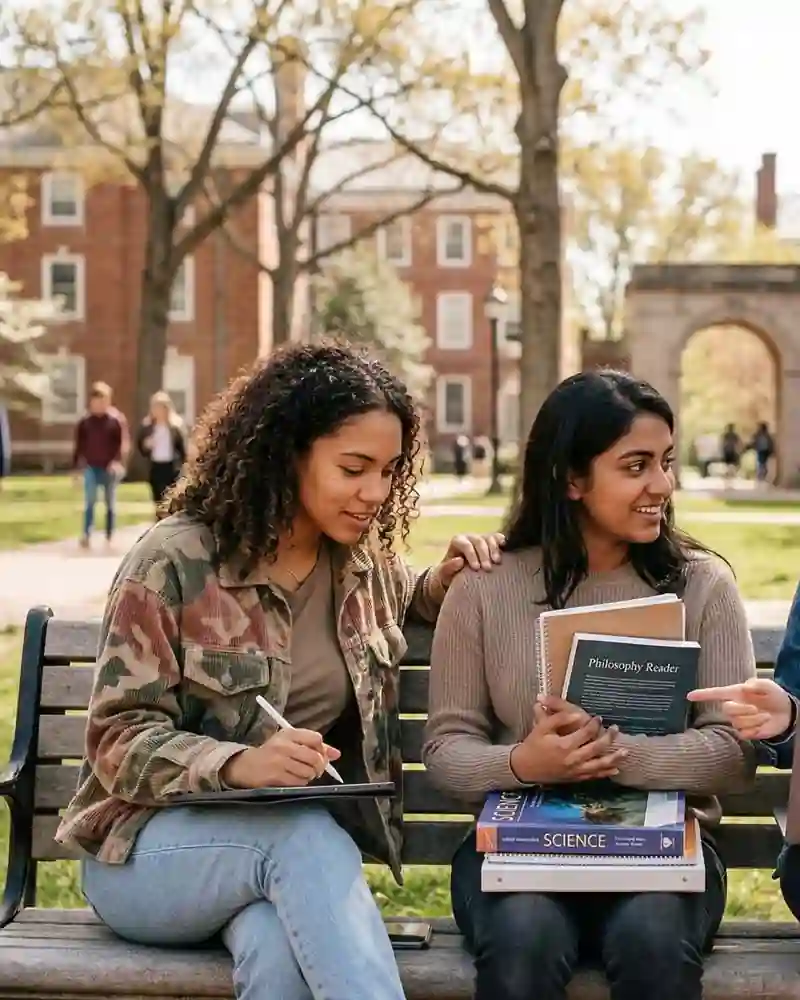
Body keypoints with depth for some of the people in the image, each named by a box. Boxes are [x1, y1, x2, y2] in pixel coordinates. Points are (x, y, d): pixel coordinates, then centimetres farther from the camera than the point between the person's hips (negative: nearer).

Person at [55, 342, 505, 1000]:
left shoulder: (366, 563, 6)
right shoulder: (176, 559, -11)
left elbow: (411, 602, 31)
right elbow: (119, 740, -13)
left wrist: (448, 580, 5)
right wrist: (239, 764, -33)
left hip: (299, 835, 3)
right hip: (150, 847, -3)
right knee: (302, 833, -36)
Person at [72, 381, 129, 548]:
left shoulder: (117, 419, -2)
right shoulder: (84, 421, 4)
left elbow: (125, 443, -6)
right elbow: (79, 445, 9)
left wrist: (119, 462, -20)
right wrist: (76, 467, 7)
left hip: (110, 468, -1)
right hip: (91, 467, 1)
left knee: (110, 503, 7)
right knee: (89, 500, -12)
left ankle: (110, 538, 14)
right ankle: (86, 535, -12)